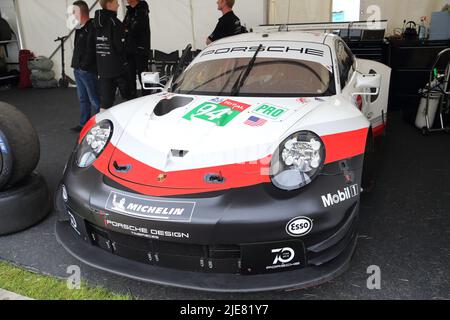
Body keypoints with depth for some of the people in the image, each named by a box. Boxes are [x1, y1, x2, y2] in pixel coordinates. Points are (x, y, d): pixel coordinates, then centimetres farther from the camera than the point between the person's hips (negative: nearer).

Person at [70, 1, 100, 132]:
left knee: (94, 100, -5)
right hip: (78, 69, 10)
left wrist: (84, 65, -15)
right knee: (83, 99, 15)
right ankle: (84, 124, 24)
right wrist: (76, 64, 15)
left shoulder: (92, 27, -13)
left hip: (88, 70, -10)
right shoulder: (80, 28, 16)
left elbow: (91, 50, -19)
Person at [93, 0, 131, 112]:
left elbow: (95, 46, 9)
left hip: (102, 68, 6)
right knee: (128, 97, 12)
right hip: (118, 68, -5)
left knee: (105, 101, 6)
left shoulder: (97, 23, 6)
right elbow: (120, 47, -16)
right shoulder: (115, 23, -13)